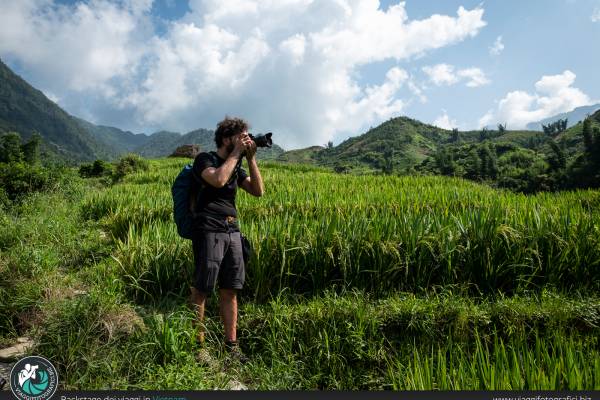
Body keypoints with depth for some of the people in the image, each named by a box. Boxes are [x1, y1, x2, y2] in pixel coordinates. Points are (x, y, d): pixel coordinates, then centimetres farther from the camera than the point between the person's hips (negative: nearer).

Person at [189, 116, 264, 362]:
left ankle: (231, 344, 16)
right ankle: (197, 344, 10)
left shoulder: (236, 166, 18)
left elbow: (258, 191, 8)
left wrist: (251, 159, 2)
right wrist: (236, 154, -10)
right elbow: (218, 180, -22)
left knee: (230, 291, 8)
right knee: (201, 290, -1)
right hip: (209, 231, -6)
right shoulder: (205, 159, -1)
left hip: (232, 231, 6)